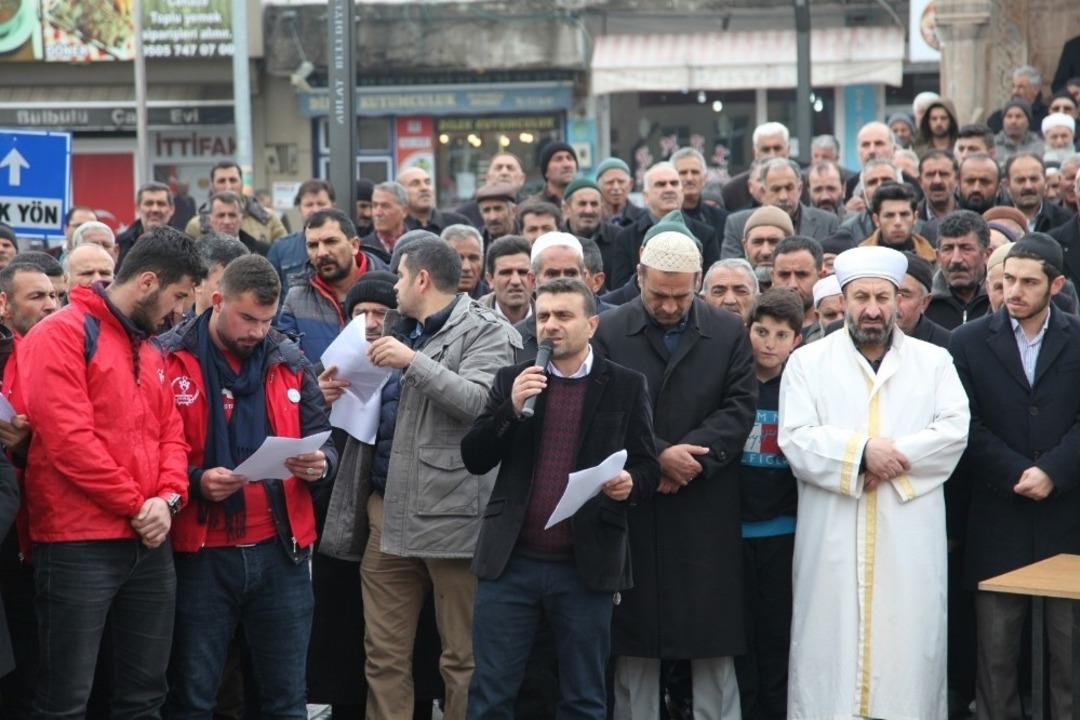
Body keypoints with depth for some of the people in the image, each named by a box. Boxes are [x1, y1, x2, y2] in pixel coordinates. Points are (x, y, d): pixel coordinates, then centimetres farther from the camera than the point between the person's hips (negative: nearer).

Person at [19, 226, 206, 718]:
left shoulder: (150, 351, 18)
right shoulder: (62, 335, -9)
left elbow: (170, 434, 15)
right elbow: (68, 437, -18)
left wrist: (168, 499, -5)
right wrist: (136, 505, -13)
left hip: (149, 544, 8)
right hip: (79, 544, -8)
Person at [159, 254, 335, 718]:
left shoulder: (290, 362, 8)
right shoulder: (168, 359, -3)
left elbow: (322, 438, 14)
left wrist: (320, 463, -9)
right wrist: (195, 481, -22)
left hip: (280, 550, 3)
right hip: (201, 553, -3)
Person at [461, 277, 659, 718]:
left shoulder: (625, 387, 4)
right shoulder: (512, 381, 9)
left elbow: (648, 470, 4)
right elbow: (474, 460, 3)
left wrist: (630, 484, -19)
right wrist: (511, 409, -11)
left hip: (586, 566, -1)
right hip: (511, 561, 2)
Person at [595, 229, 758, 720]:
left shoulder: (729, 332, 7)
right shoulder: (609, 333, 2)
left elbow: (739, 408, 0)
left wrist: (692, 457, -13)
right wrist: (658, 455, -14)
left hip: (706, 513, 1)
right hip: (633, 511, -1)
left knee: (712, 640, 3)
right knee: (634, 642, 4)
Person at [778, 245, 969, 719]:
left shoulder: (934, 361, 12)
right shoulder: (808, 362, 8)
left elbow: (955, 431, -2)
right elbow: (796, 440, -4)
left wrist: (894, 456, -14)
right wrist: (862, 451, -16)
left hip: (910, 540, 1)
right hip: (835, 541, -1)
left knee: (908, 644, -1)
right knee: (832, 645, -2)